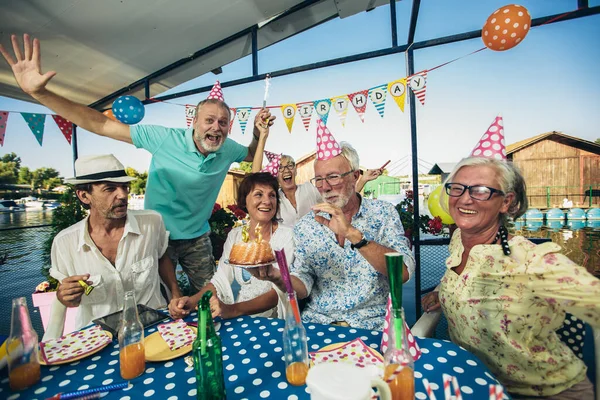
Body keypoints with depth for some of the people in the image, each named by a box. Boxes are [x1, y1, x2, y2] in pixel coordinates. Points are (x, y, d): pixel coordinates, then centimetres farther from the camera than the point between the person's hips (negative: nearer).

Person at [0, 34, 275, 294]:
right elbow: (99, 124, -17)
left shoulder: (228, 150, -8)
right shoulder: (165, 139, -19)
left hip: (198, 239, 3)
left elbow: (252, 155, 13)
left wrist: (260, 132, -5)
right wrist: (37, 92, -26)